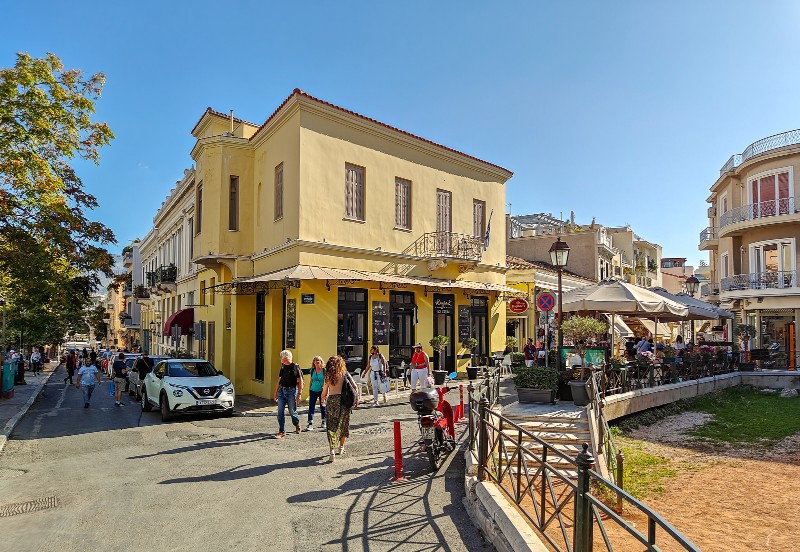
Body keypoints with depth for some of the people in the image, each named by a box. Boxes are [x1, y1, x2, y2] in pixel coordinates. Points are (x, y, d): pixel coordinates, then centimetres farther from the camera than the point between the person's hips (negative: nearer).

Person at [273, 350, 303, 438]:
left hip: (291, 391, -5)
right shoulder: (282, 367, 8)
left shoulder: (295, 367, -8)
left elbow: (300, 381, -7)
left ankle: (297, 425, 33)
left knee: (292, 411, 6)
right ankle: (282, 432, 7)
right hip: (282, 390, 5)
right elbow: (279, 381, 15)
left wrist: (299, 393, -12)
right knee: (280, 412, -1)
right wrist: (276, 393, 13)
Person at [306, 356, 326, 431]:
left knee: (323, 407, 8)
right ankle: (310, 423, -4)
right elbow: (311, 382, 14)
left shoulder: (324, 370, -3)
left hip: (321, 391, -2)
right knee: (311, 407, -5)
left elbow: (326, 381, -4)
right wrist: (309, 391, 14)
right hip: (313, 391, 3)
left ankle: (324, 422, 24)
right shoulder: (312, 370, 7)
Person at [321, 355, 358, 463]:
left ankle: (332, 450, -6)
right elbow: (355, 387, -2)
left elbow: (324, 392, 6)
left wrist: (323, 400, 26)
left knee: (332, 426, 3)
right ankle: (341, 447, 27)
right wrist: (356, 399, 8)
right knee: (343, 424, 17)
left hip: (331, 400, -1)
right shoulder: (345, 374, 3)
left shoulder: (328, 376, 1)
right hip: (343, 400, 1)